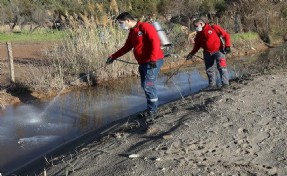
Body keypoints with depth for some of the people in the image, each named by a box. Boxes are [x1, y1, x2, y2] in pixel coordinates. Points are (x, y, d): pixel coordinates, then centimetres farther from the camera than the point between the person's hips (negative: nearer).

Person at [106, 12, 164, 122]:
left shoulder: (145, 27, -12)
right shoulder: (132, 32, 16)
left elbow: (155, 41, -21)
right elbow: (126, 47, 24)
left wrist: (153, 58, -27)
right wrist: (113, 57, 21)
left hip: (153, 62, -9)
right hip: (143, 63, 9)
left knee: (148, 86, -10)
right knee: (145, 86, 11)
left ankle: (152, 111, 1)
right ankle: (151, 109, 21)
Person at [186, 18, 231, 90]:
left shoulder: (214, 28, -6)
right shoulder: (199, 34, 12)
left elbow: (226, 35, -6)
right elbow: (197, 46, 13)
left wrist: (227, 46, -14)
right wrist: (191, 54, 0)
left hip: (218, 51, -6)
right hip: (208, 53, 6)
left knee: (221, 67, -11)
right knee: (210, 70, 8)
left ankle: (225, 83, -7)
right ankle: (212, 85, 17)